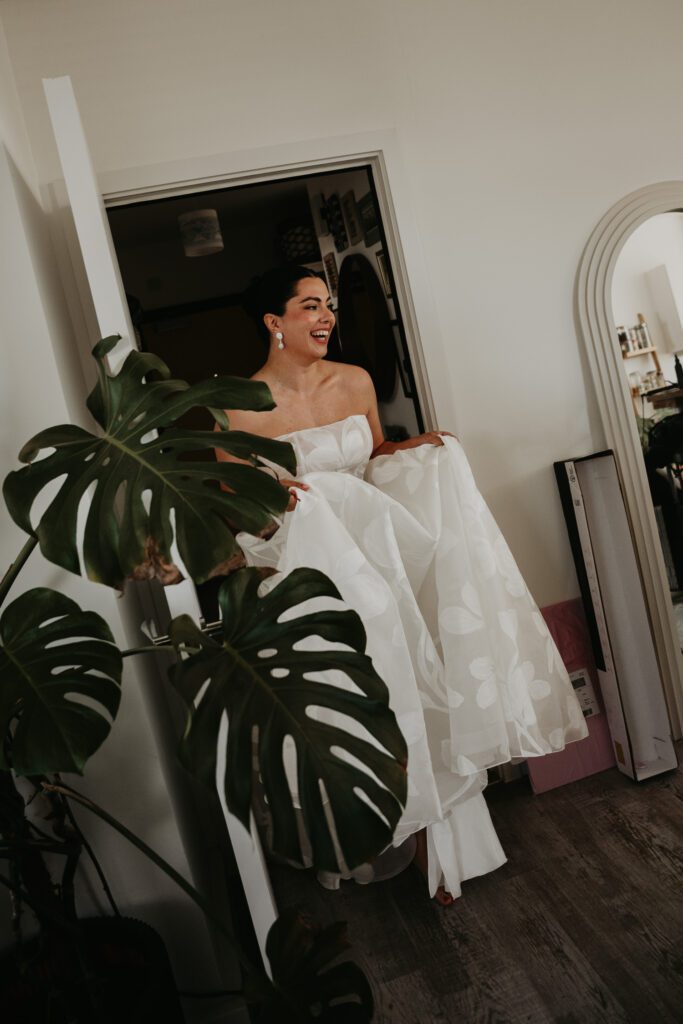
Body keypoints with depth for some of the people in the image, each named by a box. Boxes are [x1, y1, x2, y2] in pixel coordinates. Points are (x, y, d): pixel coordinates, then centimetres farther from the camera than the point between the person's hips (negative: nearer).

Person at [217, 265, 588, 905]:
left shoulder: (356, 382, 8)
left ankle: (437, 840, 3)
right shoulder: (244, 410, -9)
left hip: (378, 550, 5)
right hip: (312, 563, -5)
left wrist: (417, 448, 2)